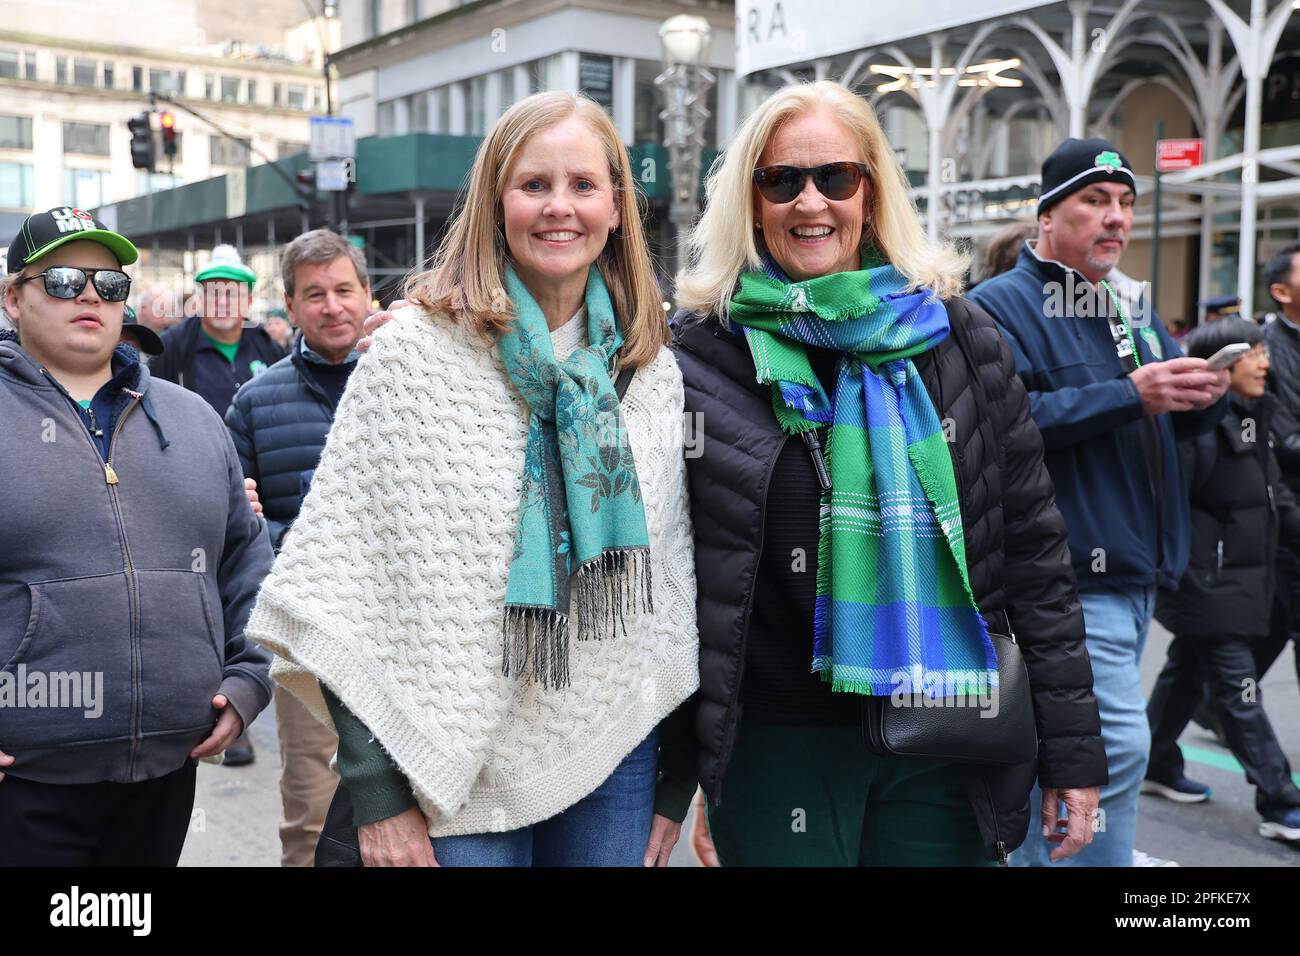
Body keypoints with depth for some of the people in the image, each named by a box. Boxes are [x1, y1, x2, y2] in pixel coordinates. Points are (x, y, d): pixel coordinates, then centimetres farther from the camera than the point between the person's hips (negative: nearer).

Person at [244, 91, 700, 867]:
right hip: (460, 772, -3)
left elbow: (675, 582, 8)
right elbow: (350, 577, -8)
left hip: (616, 767, 3)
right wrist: (375, 791, -11)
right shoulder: (417, 353, -8)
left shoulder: (655, 371, 3)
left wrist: (677, 781, 8)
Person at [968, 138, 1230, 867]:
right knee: (1116, 746, -10)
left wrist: (1208, 391, -2)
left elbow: (1182, 422, 21)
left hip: (1138, 570, 8)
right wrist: (1130, 397, -25)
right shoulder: (1003, 305, -8)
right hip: (1072, 573, -8)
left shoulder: (1131, 307, 18)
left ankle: (1036, 851, 29)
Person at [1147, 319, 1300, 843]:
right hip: (1205, 582, -10)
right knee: (1239, 691, -3)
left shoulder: (1250, 417, 11)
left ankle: (1156, 767, 34)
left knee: (1186, 674, 20)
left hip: (1240, 579, 10)